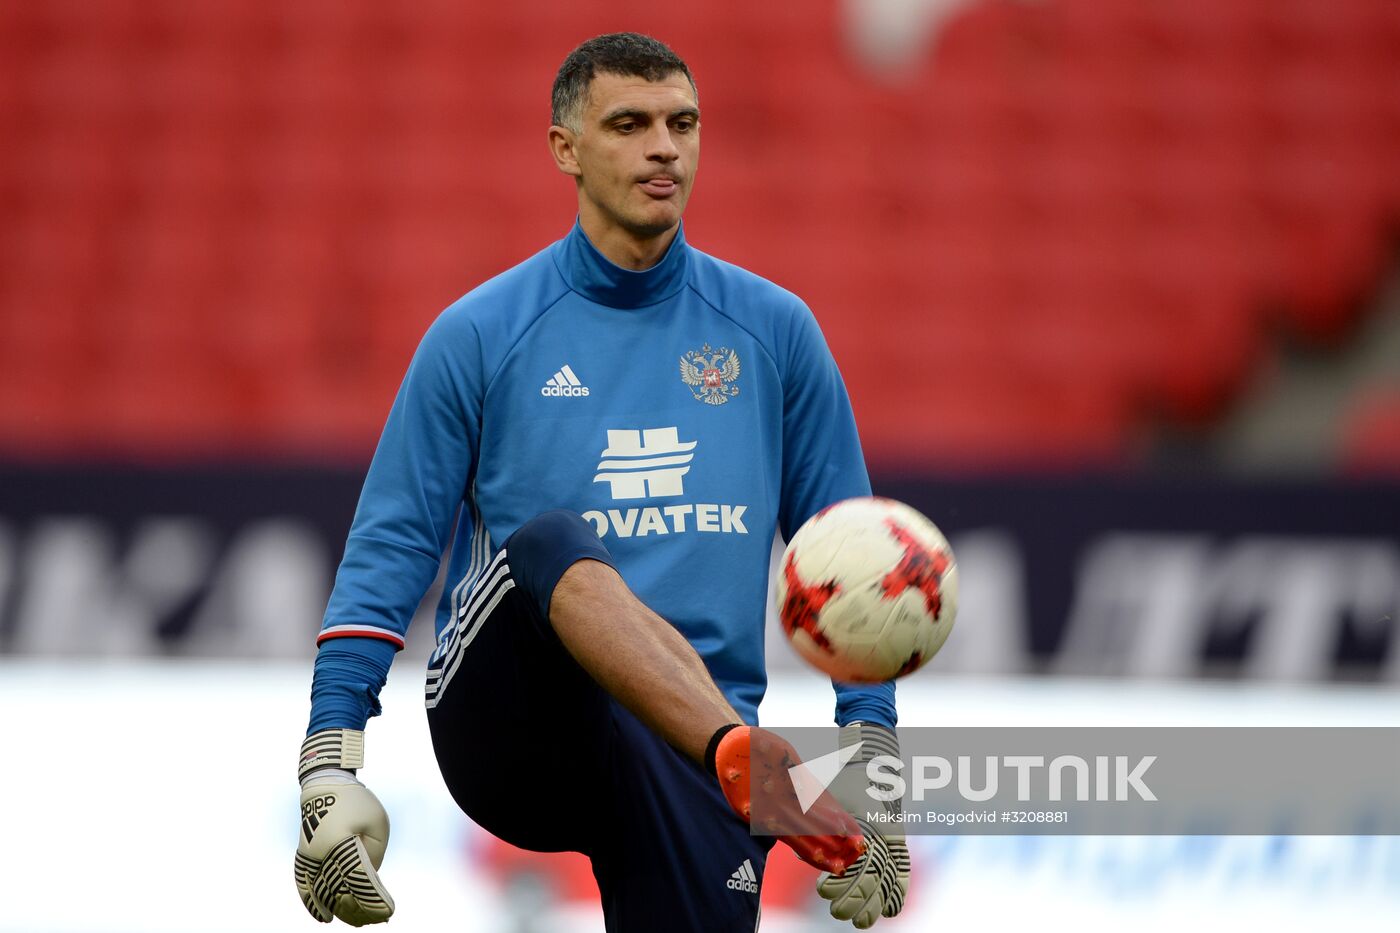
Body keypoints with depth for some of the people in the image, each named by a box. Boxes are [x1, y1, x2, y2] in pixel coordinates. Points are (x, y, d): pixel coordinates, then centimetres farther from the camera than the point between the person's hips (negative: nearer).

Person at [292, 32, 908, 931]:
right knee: (549, 545, -33)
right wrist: (331, 762, -6)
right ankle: (760, 774, -51)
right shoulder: (480, 335, 5)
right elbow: (391, 547, 4)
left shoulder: (773, 329, 10)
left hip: (688, 755, 2)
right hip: (500, 725, -2)